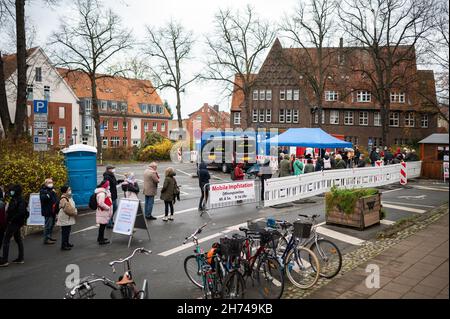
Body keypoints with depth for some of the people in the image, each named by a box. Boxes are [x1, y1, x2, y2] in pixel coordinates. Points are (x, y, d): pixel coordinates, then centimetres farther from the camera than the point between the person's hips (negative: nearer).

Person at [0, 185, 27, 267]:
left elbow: (21, 212, -26)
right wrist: (8, 220, 3)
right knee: (18, 239, 13)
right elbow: (10, 211, 14)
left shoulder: (20, 200, -17)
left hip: (13, 223, -10)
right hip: (16, 223, 10)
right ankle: (20, 258, 20)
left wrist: (12, 220, -20)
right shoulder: (14, 199, 12)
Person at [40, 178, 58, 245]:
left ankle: (49, 237, 27)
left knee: (52, 224, 16)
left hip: (53, 211, 9)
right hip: (48, 211, -9)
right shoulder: (43, 191, -8)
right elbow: (43, 198, -27)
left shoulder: (52, 190, 19)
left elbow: (55, 199, 26)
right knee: (48, 225, -8)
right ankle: (46, 239, -3)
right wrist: (50, 193, -30)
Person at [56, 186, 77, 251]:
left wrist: (75, 211, 9)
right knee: (65, 232, -6)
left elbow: (72, 207, 23)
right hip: (65, 219, -10)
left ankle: (67, 243, 30)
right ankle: (63, 245, -1)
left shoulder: (69, 198, 14)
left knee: (67, 231, 18)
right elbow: (67, 209, -24)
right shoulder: (63, 199, -19)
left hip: (69, 218, 10)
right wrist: (74, 213, -16)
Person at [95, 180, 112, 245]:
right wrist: (108, 208, -19)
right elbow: (101, 203, -29)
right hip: (103, 212, -10)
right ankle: (101, 240, 5)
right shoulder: (102, 193, -21)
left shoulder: (105, 191, 13)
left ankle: (100, 238, 32)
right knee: (103, 225, -2)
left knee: (103, 225, 19)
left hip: (105, 212, 10)